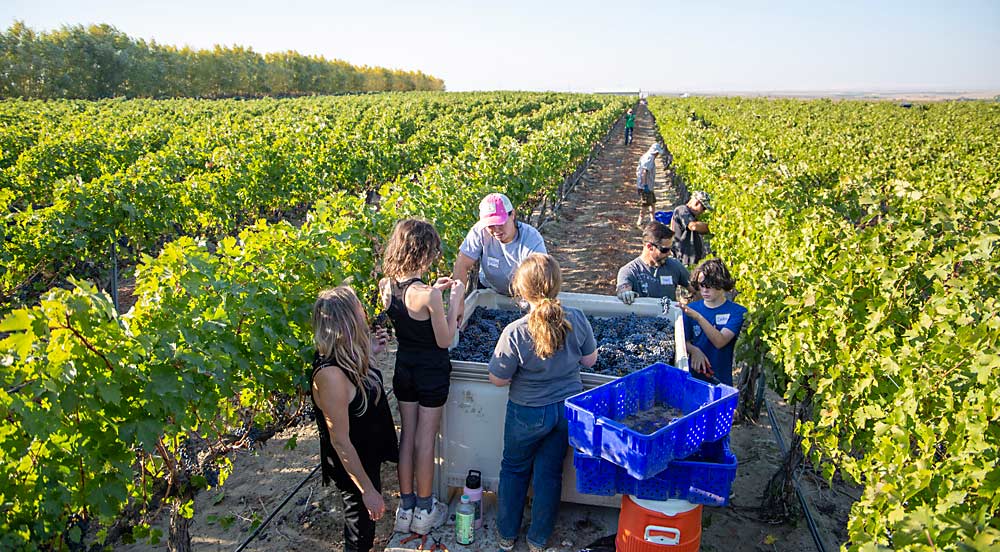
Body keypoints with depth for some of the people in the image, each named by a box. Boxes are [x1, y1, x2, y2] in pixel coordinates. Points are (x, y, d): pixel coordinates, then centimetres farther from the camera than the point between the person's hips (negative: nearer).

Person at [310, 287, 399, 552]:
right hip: (353, 467, -8)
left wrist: (369, 353, 4)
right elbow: (340, 442, -30)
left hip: (369, 455, 8)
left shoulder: (345, 357, -9)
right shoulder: (329, 374, -36)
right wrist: (368, 490, -23)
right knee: (361, 525, 16)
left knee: (363, 520, 31)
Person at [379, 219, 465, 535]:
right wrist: (455, 299, -11)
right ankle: (424, 511, 25)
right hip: (432, 373, -5)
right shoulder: (428, 295, -29)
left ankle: (405, 508, 29)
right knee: (426, 438, 9)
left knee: (407, 434, 17)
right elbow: (445, 340, -17)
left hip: (404, 369, 6)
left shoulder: (386, 285, -8)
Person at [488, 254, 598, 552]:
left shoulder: (515, 332, -28)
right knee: (550, 473, 19)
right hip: (568, 409, 3)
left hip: (528, 413, -3)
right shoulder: (577, 319, -17)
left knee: (514, 470, 22)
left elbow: (498, 379, -17)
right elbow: (590, 359, -1)